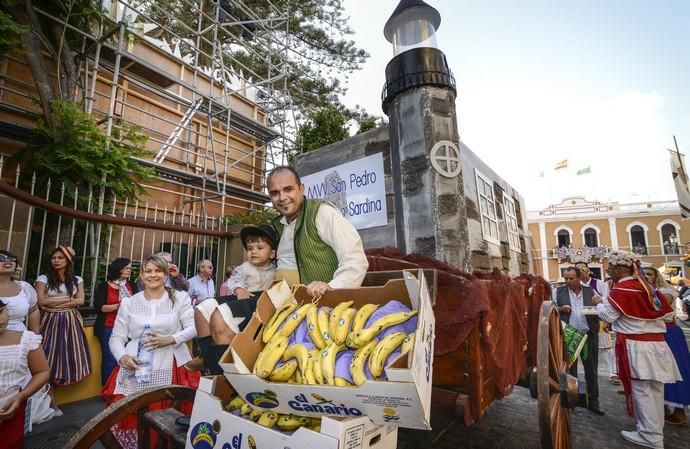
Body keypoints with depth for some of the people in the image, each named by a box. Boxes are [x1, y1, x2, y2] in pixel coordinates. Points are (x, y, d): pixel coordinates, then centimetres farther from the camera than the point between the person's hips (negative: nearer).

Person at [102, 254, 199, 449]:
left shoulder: (180, 298, 2)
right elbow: (116, 338, 10)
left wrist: (169, 339, -15)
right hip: (136, 369, 2)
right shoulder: (129, 303, 9)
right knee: (130, 416, -3)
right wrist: (122, 357, -8)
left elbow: (194, 328, -1)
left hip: (171, 369, -2)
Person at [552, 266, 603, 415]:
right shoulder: (558, 292, 0)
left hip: (589, 336, 1)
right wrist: (560, 309, -17)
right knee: (569, 370, 11)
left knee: (591, 370, 10)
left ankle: (593, 401, 24)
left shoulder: (591, 292, 5)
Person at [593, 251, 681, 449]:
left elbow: (608, 315, -11)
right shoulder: (646, 286, 8)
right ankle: (654, 431, 27)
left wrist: (599, 304, 7)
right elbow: (665, 312, 16)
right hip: (656, 343, 8)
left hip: (636, 346, -8)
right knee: (653, 390, 15)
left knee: (641, 390, 2)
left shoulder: (620, 289, -16)